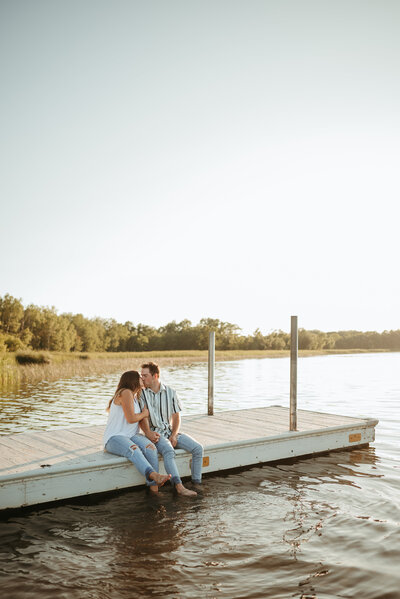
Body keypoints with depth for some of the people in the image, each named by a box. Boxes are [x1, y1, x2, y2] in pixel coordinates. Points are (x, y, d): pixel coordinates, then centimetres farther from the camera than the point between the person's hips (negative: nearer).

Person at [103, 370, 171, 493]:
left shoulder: (135, 395, 22)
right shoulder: (125, 393, -8)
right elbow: (131, 418, -15)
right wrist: (144, 414, 1)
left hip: (132, 436, 8)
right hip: (114, 438, -8)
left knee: (150, 448, -24)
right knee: (133, 450, -38)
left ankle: (154, 486, -34)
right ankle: (154, 475, -62)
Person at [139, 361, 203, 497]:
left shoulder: (170, 392, 7)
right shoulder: (142, 393, 1)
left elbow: (176, 416, 7)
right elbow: (143, 417, -7)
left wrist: (174, 435, -7)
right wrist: (148, 433, -24)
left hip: (171, 431, 4)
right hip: (156, 433, -4)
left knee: (198, 448, -15)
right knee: (168, 451, -35)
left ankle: (197, 483, -10)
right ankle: (179, 487, -42)